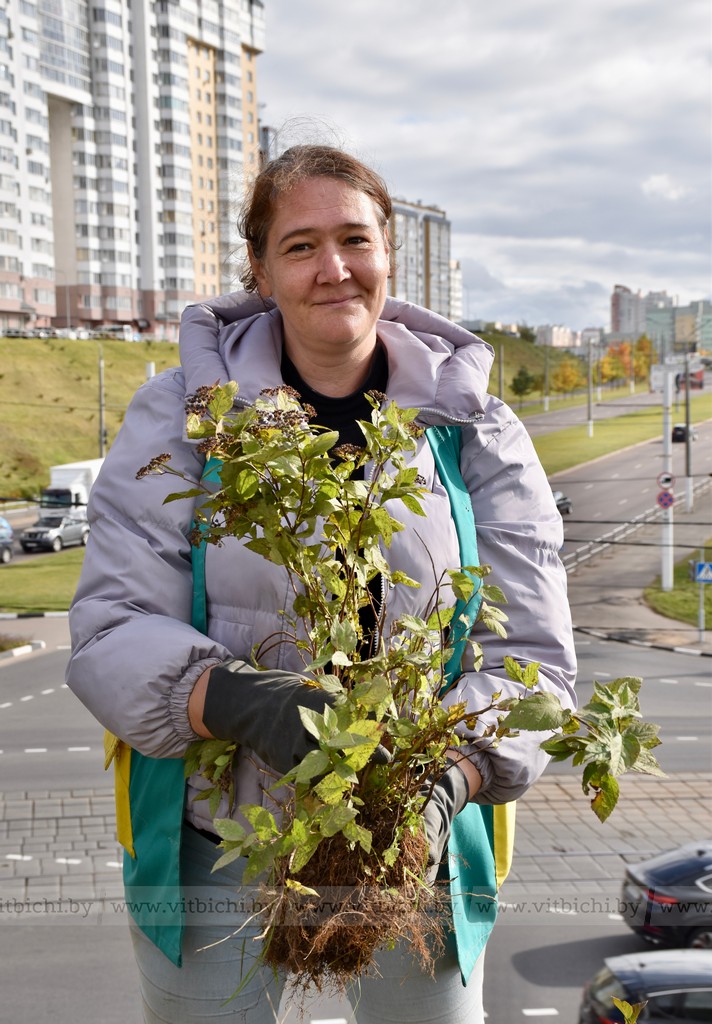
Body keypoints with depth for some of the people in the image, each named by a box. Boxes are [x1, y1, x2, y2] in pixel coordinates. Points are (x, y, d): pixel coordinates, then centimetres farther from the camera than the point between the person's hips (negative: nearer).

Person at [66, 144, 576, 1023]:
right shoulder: (181, 409, -5)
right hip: (213, 843, 0)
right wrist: (236, 698, -31)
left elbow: (530, 659, -6)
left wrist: (449, 777, -25)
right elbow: (110, 633, -11)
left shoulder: (476, 432, -2)